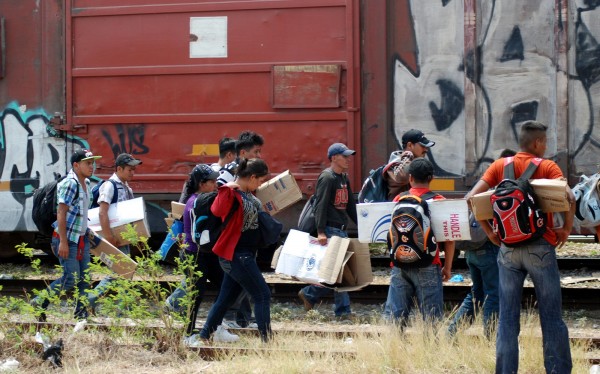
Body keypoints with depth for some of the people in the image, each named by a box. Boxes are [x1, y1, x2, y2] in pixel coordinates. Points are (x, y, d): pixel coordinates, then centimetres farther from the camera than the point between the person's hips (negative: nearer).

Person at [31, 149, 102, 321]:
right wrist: (63, 242, -24)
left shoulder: (86, 184, 12)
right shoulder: (69, 184, -16)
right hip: (67, 238, -9)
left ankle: (81, 315, 10)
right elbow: (61, 213, -20)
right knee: (71, 278, -9)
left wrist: (87, 233, 21)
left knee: (85, 278, 5)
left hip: (82, 238, 9)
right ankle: (39, 303, 7)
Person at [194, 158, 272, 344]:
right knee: (262, 295, -7)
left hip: (243, 254, 10)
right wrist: (226, 188, -42)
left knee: (226, 298, 14)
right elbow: (218, 211, -39)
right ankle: (267, 341, -5)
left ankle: (203, 336, 20)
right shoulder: (233, 193, -19)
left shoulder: (248, 192, 10)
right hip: (237, 254, -10)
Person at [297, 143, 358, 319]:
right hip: (330, 230, -9)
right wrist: (321, 231, -24)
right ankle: (343, 310, -2)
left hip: (342, 230, 9)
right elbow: (320, 205, -17)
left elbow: (350, 205, 23)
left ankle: (309, 294, 16)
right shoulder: (327, 177, -10)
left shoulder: (343, 178, 18)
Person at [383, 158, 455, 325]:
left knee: (394, 317, 4)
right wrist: (447, 267, 4)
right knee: (431, 318, 0)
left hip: (399, 266, 3)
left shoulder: (398, 200, 6)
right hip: (427, 267, -3)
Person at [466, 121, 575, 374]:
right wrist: (566, 229, -6)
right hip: (540, 247, -3)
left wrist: (489, 231, 3)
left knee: (508, 317, 7)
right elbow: (569, 197, -19)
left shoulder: (500, 166, 7)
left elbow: (471, 198, -3)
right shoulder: (547, 166, -2)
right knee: (551, 317, 4)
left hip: (508, 247, 3)